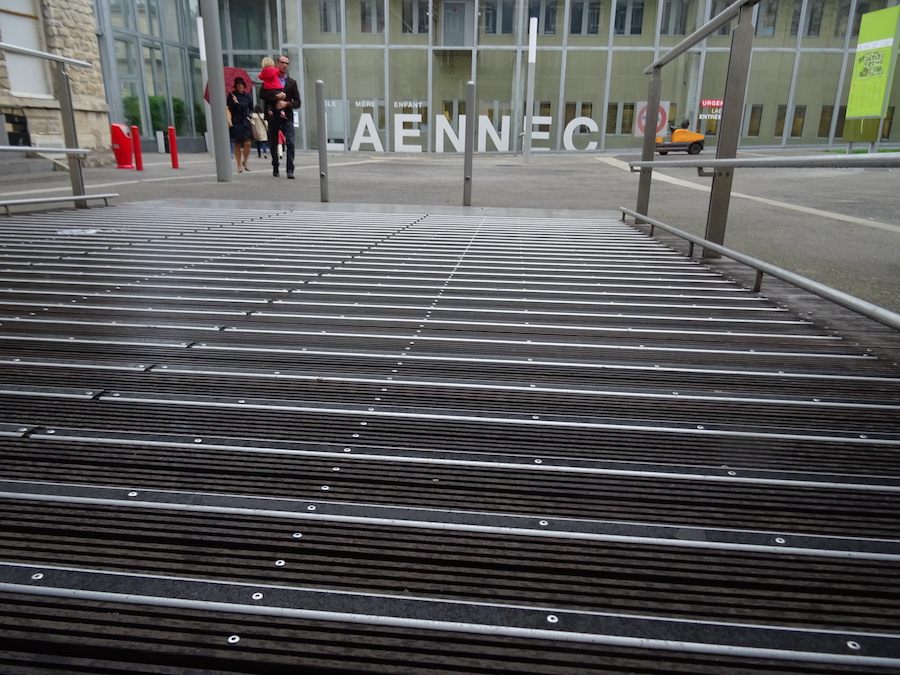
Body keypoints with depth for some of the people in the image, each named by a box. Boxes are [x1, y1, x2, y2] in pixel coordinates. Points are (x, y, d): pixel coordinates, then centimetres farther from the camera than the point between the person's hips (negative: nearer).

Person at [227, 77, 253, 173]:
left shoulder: (247, 96, 8)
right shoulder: (232, 95, 0)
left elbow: (251, 108, 20)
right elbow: (231, 109, -1)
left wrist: (250, 115, 2)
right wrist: (235, 103, -19)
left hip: (245, 122, 2)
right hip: (236, 122, -2)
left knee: (247, 143, -10)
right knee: (237, 144, 2)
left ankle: (245, 162, 11)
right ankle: (239, 165, 11)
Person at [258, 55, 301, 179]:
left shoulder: (292, 82, 14)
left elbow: (297, 102, 9)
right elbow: (262, 94, -3)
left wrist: (286, 103, -9)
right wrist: (276, 96, -15)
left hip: (287, 117, 0)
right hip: (273, 117, 0)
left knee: (290, 143, -14)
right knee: (273, 144, 6)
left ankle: (290, 170, -15)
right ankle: (275, 168, 21)